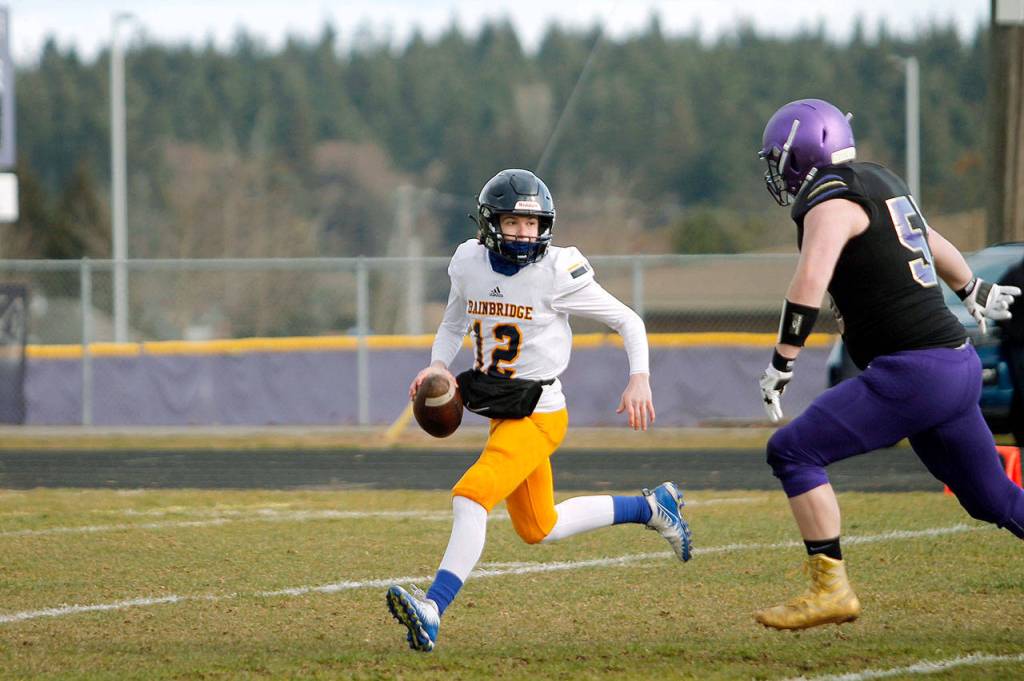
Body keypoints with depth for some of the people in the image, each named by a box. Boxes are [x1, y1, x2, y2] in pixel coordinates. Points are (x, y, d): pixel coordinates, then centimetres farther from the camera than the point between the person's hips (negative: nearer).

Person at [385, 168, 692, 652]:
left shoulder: (557, 272, -16)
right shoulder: (469, 264, 0)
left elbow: (628, 322, -7)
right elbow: (453, 325, 19)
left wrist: (639, 379, -21)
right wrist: (437, 365, -1)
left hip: (537, 415, -7)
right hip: (500, 413, 7)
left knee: (471, 497, -25)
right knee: (540, 530, 20)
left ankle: (432, 609, -31)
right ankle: (651, 507, 36)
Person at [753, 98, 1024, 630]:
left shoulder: (831, 202, -9)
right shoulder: (880, 184, 18)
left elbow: (809, 283, -25)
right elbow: (932, 244, 36)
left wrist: (780, 366, -21)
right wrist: (976, 292, 52)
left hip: (912, 370, -9)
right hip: (958, 367, 9)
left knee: (793, 452, -7)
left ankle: (830, 590, -10)